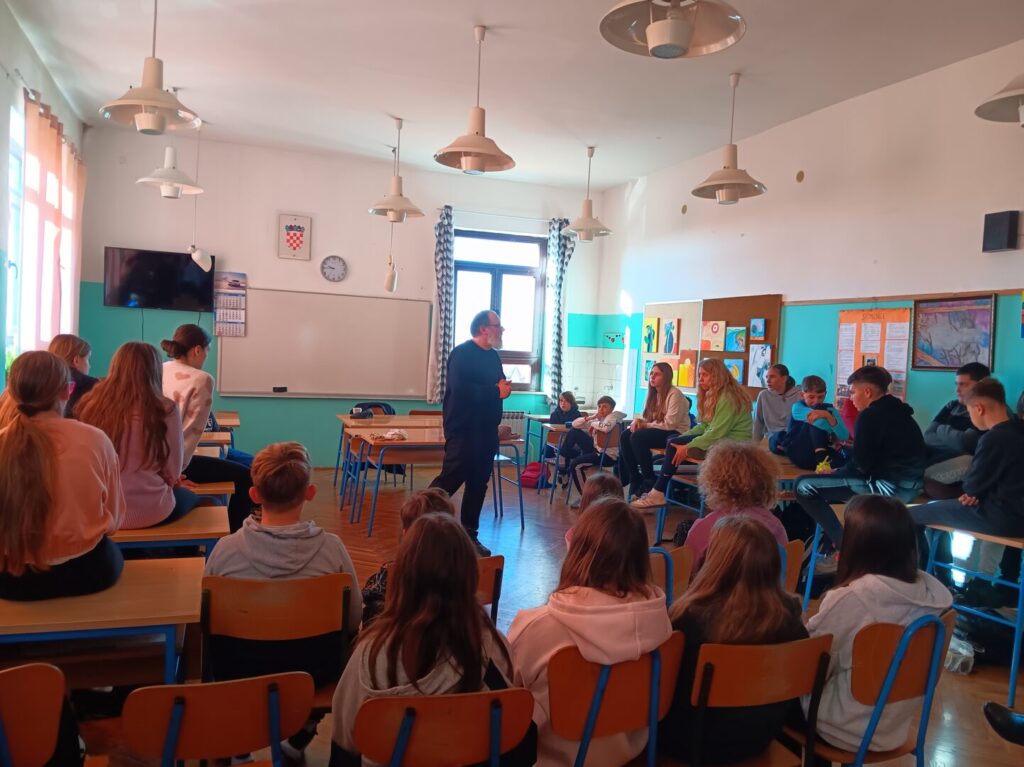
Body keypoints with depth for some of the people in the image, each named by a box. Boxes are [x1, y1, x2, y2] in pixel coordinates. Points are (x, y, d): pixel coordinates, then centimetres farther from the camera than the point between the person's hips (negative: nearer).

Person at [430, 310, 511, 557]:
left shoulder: (493, 355, 14)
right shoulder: (462, 353, -12)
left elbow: (500, 384, 23)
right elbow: (460, 389, -25)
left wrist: (504, 387, -2)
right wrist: (496, 392, -18)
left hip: (486, 430, 8)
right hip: (462, 429, -8)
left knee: (478, 484, 10)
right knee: (450, 479, -9)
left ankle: (469, 534, 19)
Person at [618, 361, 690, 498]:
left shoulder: (675, 395, -15)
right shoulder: (653, 394, 11)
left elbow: (670, 424, -21)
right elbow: (647, 419, 14)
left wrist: (645, 425, -17)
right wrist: (638, 421, -10)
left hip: (676, 434, -8)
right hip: (658, 431, 8)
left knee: (638, 437, -28)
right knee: (625, 436, -13)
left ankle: (649, 479, -15)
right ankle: (634, 477, -8)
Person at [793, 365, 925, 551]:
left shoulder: (870, 415, -13)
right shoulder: (899, 413, 16)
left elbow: (861, 464, -15)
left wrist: (837, 471, 5)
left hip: (889, 486, -10)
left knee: (803, 485, -9)